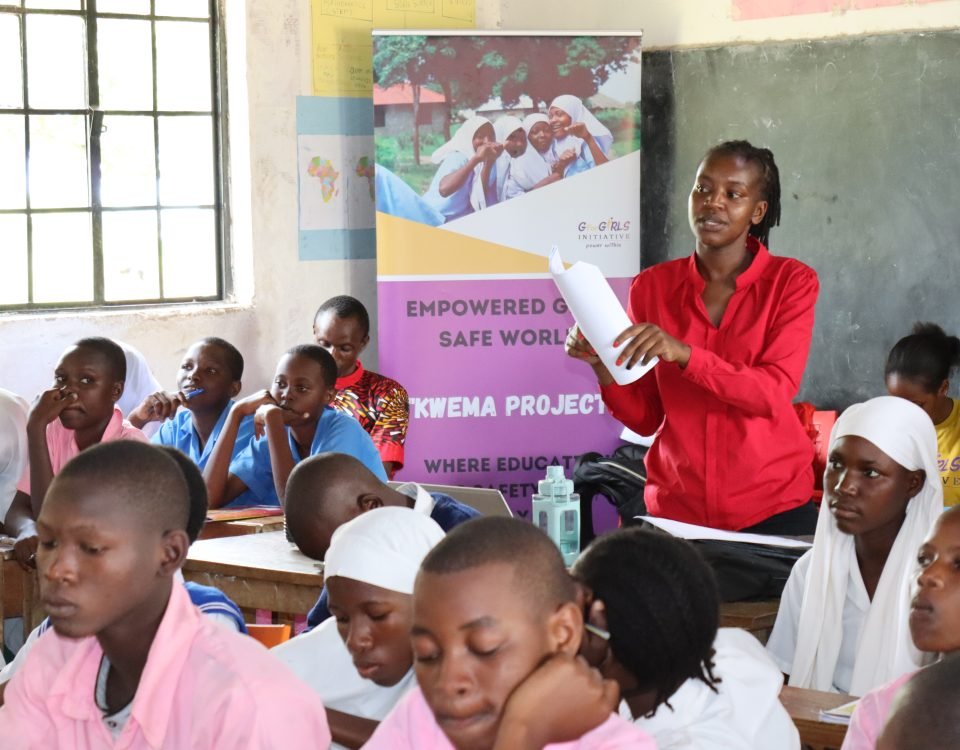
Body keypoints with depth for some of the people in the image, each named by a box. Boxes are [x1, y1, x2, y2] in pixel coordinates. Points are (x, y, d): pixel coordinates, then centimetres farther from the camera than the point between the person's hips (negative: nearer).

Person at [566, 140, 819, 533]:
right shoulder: (651, 286, 1)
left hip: (773, 506, -2)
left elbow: (775, 393, -16)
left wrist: (683, 354, -27)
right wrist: (603, 367, -16)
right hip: (675, 506, 2)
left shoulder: (791, 281, -4)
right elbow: (644, 418, 3)